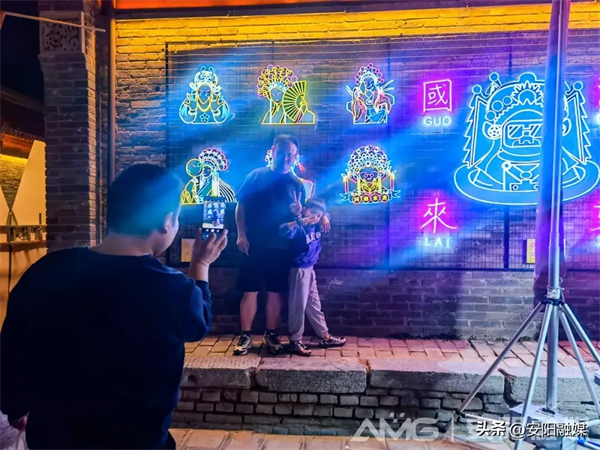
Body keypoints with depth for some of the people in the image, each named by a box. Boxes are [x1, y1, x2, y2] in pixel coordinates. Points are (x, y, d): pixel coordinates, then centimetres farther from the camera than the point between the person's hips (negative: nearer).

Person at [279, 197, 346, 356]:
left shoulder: (316, 226, 3)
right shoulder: (300, 228, -19)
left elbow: (325, 214, 21)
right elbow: (283, 231, -39)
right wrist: (298, 222, -53)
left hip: (310, 269, 9)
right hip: (299, 270, -8)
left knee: (314, 304, 18)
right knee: (298, 306, 0)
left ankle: (325, 337, 30)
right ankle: (295, 342, 13)